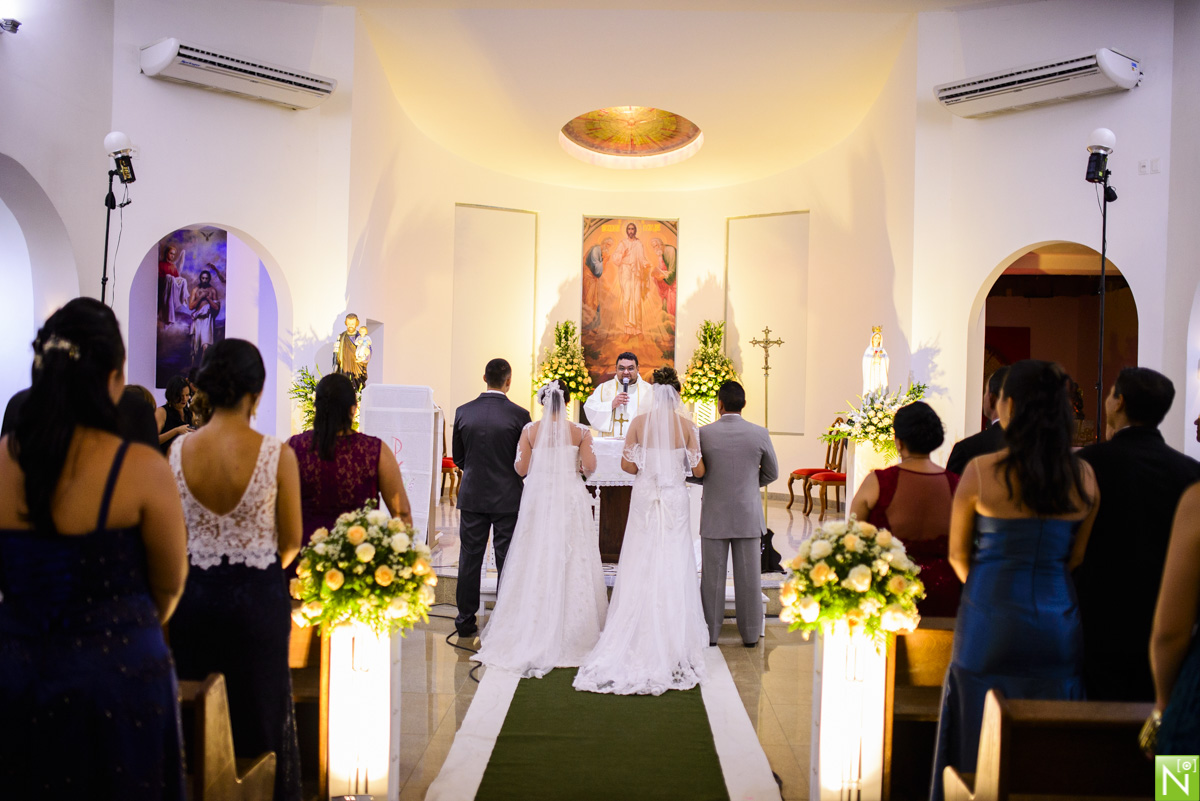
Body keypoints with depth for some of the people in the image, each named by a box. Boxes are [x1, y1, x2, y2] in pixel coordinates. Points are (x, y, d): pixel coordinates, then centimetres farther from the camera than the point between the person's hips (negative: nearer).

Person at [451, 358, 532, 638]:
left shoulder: (463, 412, -2)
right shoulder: (519, 415, -11)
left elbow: (457, 456, 7)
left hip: (472, 496, 3)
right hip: (507, 497, -2)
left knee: (469, 559, 11)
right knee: (507, 561, 6)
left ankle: (465, 621, 18)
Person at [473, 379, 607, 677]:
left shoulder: (529, 430, -2)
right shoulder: (580, 431, -3)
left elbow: (521, 468, -3)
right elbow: (590, 466, -7)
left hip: (538, 499, 1)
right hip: (571, 500, 0)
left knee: (537, 563, 7)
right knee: (572, 563, 5)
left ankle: (535, 628, 12)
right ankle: (571, 630, 9)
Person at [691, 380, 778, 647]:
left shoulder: (704, 433, -9)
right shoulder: (760, 434, -5)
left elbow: (693, 474, -1)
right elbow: (771, 473, 6)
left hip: (714, 515, -1)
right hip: (748, 515, 1)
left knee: (712, 577, 9)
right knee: (749, 576, 9)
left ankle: (710, 633, 18)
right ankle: (751, 634, 18)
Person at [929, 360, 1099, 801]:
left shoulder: (981, 471, -10)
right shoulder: (1083, 476, -1)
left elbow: (958, 555, 1)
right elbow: (1077, 557, 8)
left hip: (990, 626, -3)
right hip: (1057, 629, 3)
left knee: (980, 750, 10)